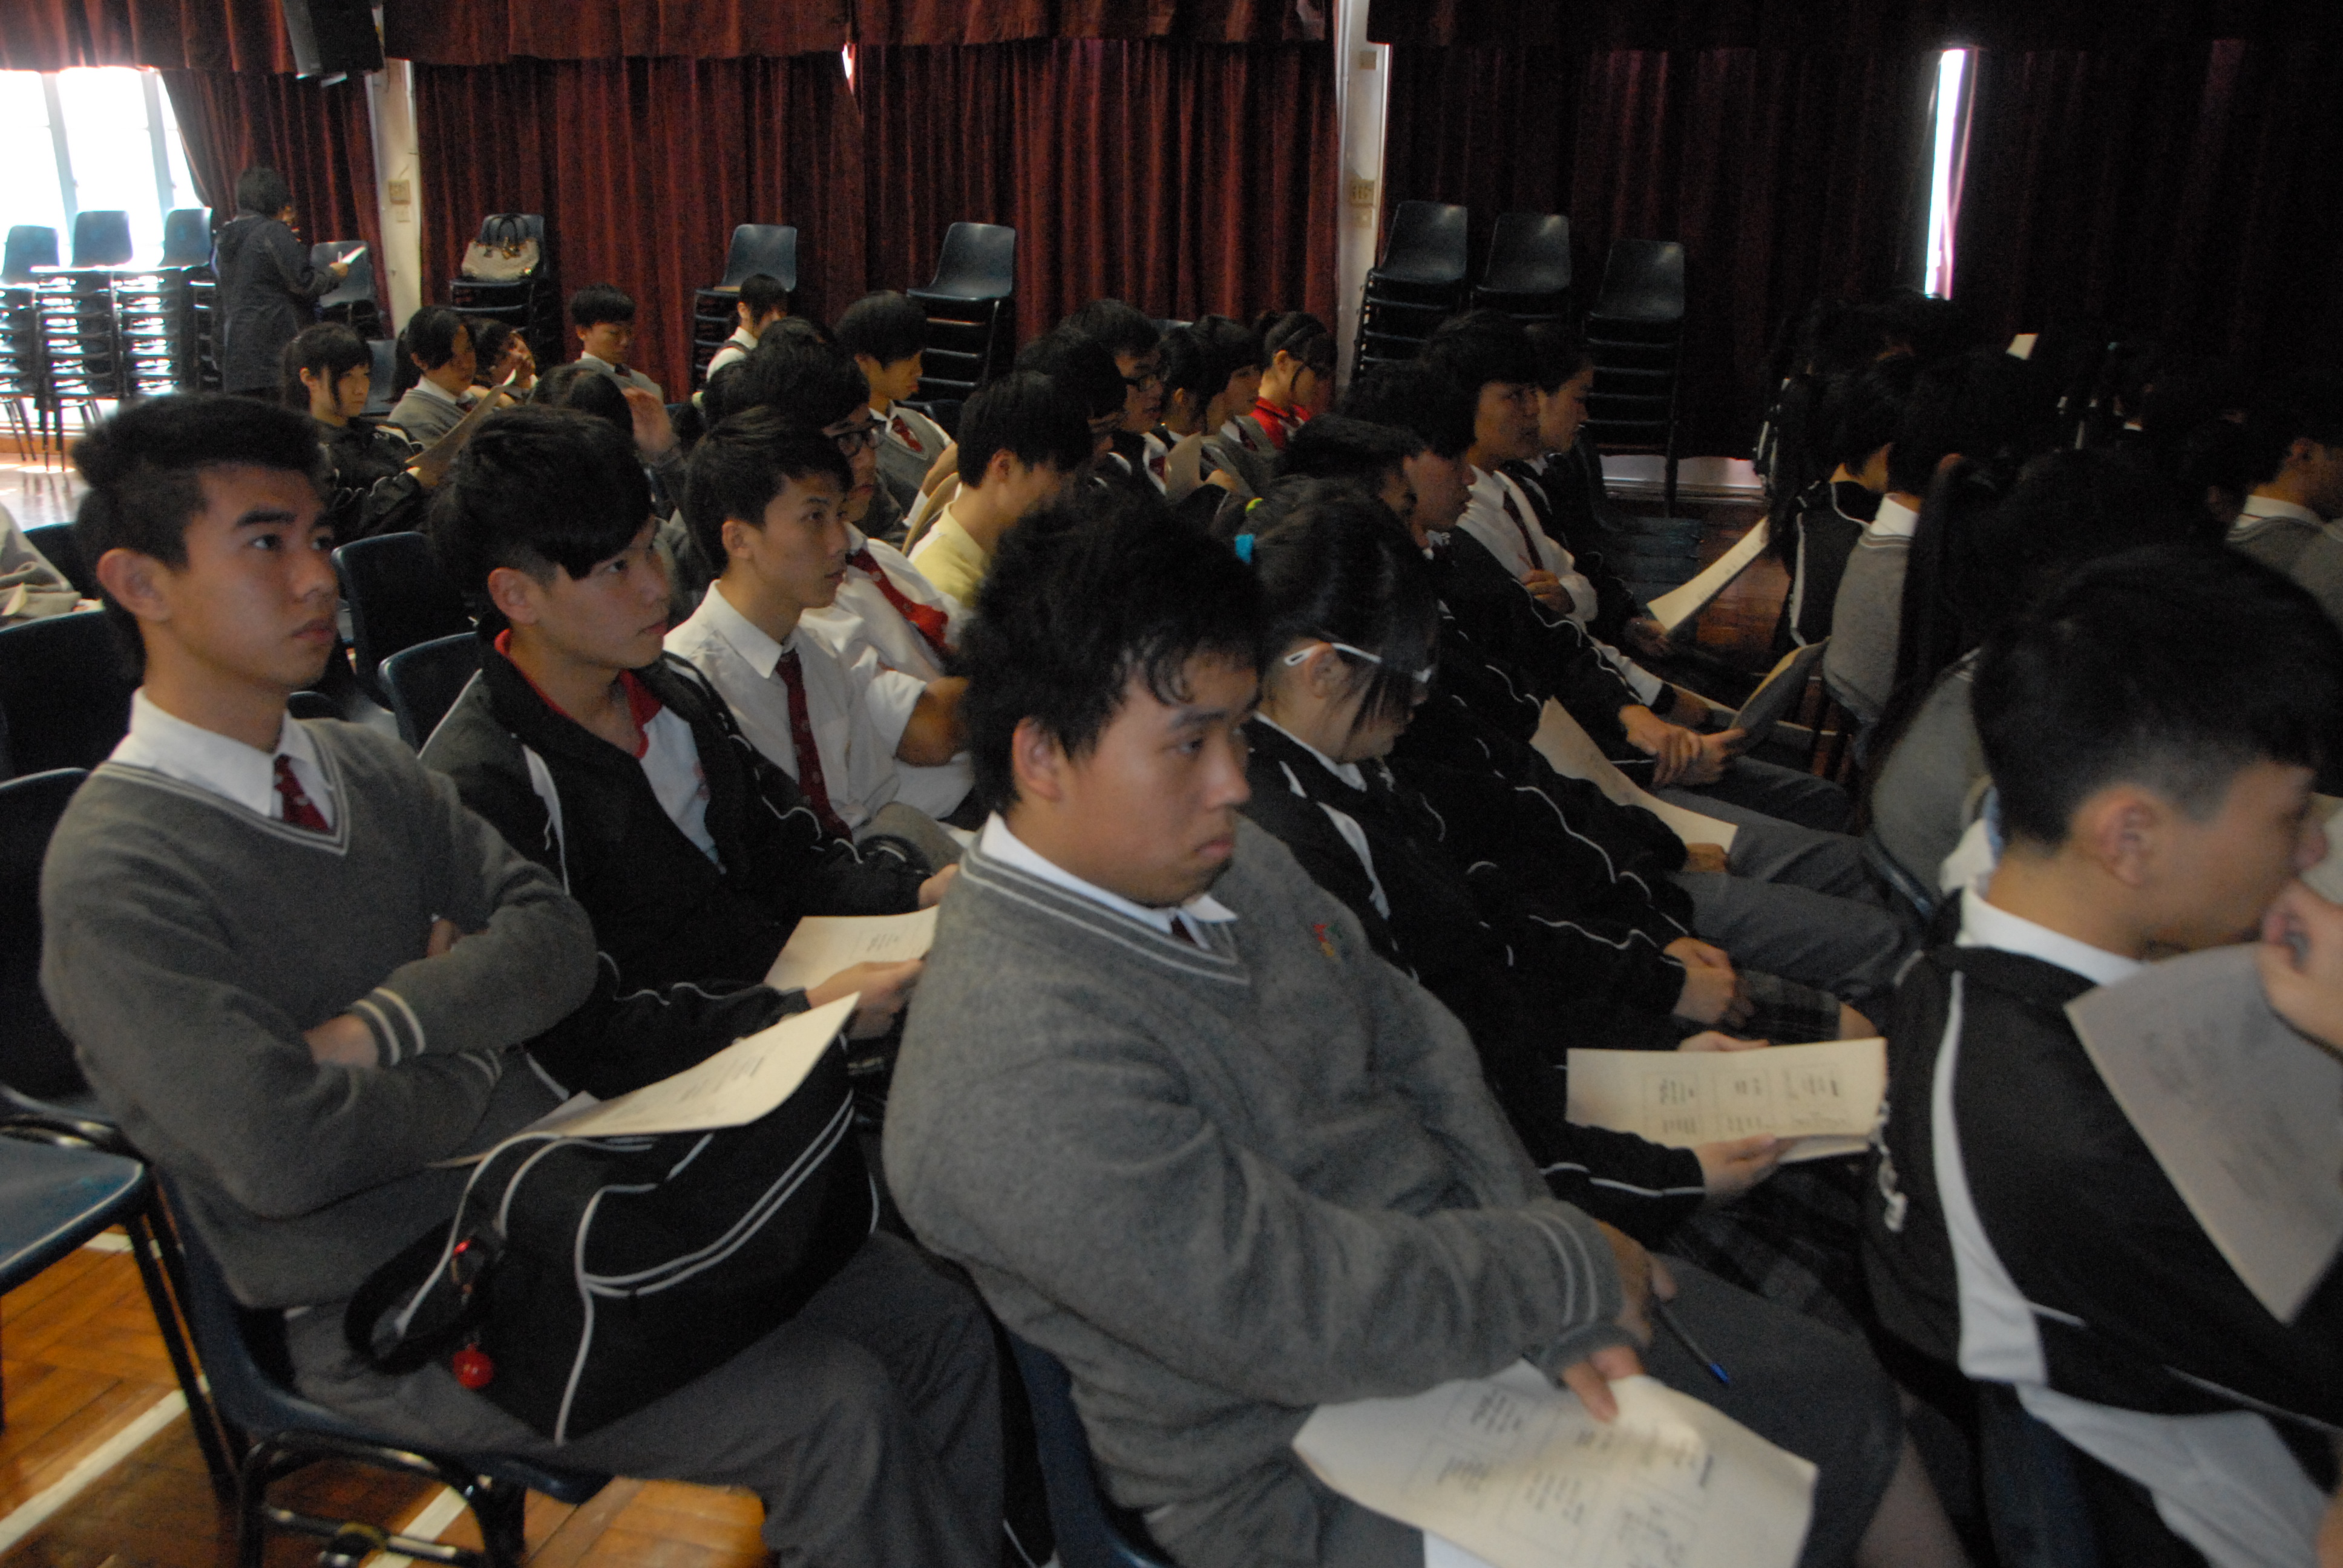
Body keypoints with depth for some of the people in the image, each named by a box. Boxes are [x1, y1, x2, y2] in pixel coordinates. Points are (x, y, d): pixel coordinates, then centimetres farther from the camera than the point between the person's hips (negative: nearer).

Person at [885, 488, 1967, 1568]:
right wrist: (1567, 1267, -16)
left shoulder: (1227, 865, -2)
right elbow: (1301, 1317, -29)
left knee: (1844, 1403, 11)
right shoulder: (1018, 1068, -30)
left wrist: (1533, 1263, -7)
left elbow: (1414, 1044, 5)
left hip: (1453, 1274, 8)